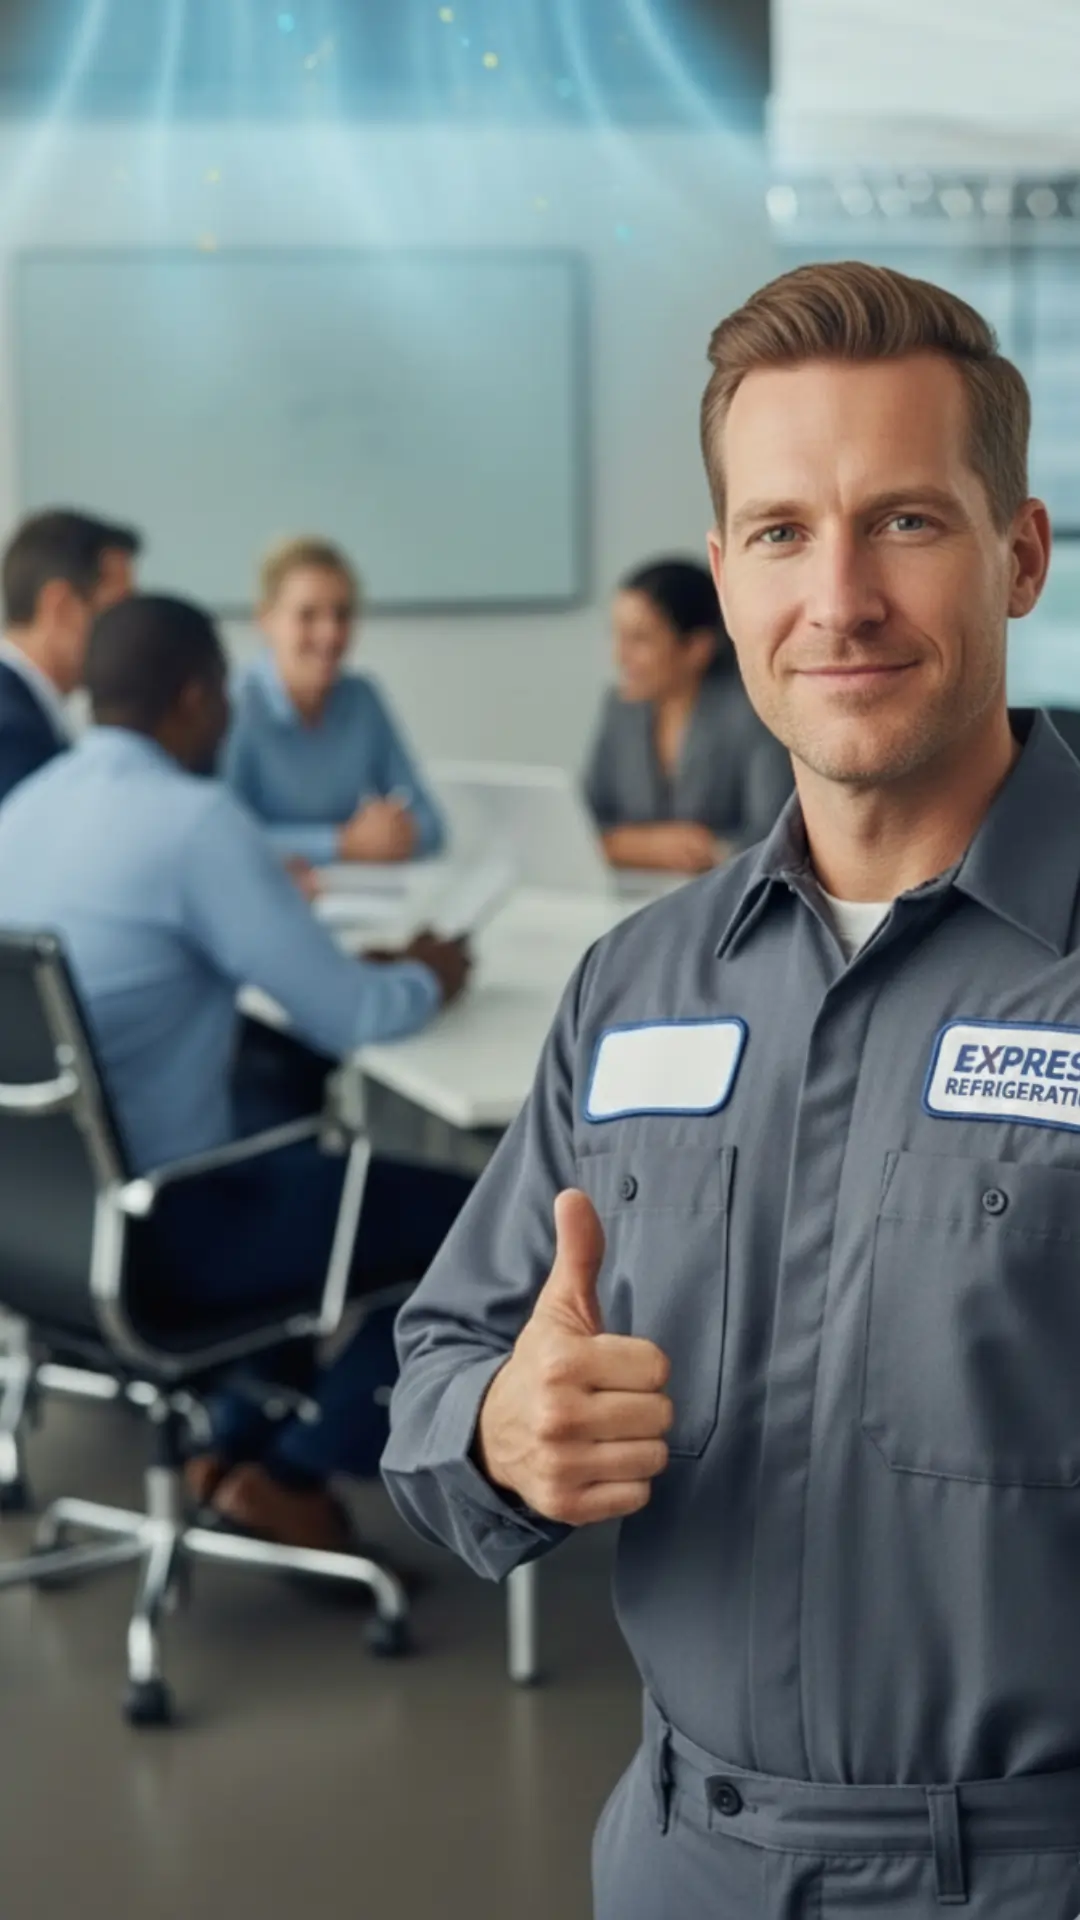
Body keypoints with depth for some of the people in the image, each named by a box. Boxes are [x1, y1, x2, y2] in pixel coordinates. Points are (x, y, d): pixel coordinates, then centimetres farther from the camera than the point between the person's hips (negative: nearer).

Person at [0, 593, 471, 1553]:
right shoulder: (196, 818, -19)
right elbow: (344, 1018, -15)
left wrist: (363, 964, 18)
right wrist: (427, 980, 7)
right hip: (155, 1231, -8)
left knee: (282, 1097, 31)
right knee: (465, 1215, 8)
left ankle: (239, 1438, 27)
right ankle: (295, 1473, 16)